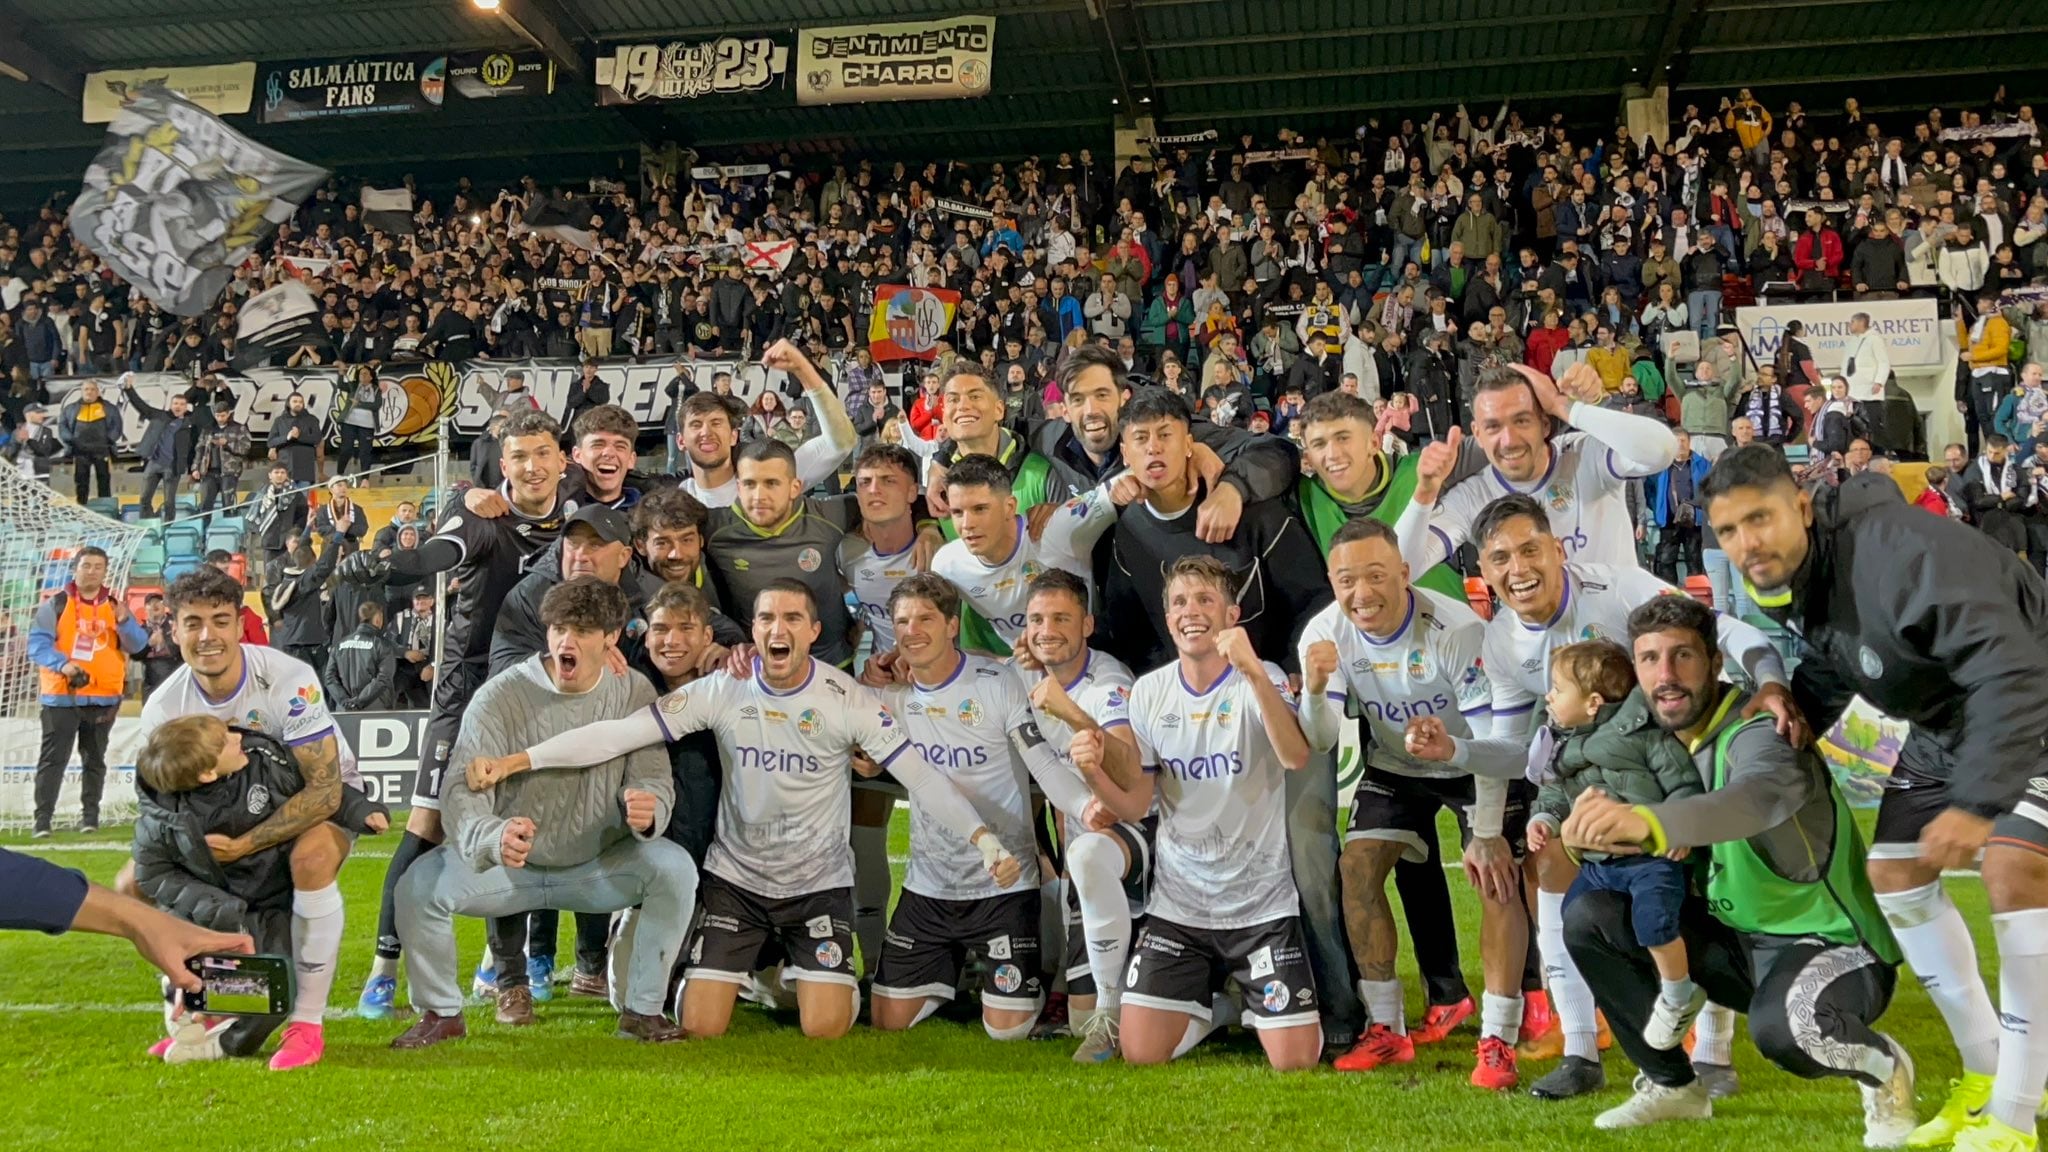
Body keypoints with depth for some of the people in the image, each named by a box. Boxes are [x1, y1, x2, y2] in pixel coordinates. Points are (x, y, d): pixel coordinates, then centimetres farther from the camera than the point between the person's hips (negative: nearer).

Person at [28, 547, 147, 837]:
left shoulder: (116, 605, 5)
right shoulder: (56, 604, -2)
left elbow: (138, 645, -1)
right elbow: (37, 643, -7)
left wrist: (124, 621, -20)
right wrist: (62, 664, -23)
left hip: (104, 697, 3)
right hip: (61, 695, -3)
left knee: (94, 759, 12)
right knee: (53, 758, -4)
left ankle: (90, 815, 21)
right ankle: (43, 819, -3)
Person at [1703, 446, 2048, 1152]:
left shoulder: (1899, 554, -35)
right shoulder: (1788, 582, -7)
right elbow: (1825, 679, 12)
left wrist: (1977, 800, -43)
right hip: (1952, 726, 9)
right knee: (1894, 871, 5)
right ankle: (1985, 1073, 19)